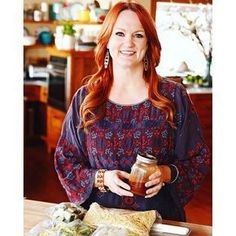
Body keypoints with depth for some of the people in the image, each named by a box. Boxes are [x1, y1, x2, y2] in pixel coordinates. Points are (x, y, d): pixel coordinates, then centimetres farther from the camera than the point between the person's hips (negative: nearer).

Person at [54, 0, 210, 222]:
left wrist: (168, 174, -11)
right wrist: (100, 178, -9)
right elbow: (65, 160, 8)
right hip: (99, 216, 1)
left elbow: (198, 159, 7)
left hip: (158, 216, 0)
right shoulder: (84, 98, 3)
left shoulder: (174, 96, 1)